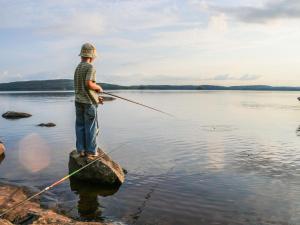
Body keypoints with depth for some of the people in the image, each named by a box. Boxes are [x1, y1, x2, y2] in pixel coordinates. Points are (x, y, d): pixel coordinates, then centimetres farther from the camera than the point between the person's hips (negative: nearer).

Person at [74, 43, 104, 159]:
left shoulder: (77, 68, 14)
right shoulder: (90, 67, -12)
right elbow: (89, 84, -25)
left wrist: (96, 97, 19)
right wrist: (99, 88, -5)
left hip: (78, 100, 8)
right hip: (89, 102, -8)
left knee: (80, 126, 9)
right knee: (91, 127, 0)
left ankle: (81, 150, 15)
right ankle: (91, 151, 6)